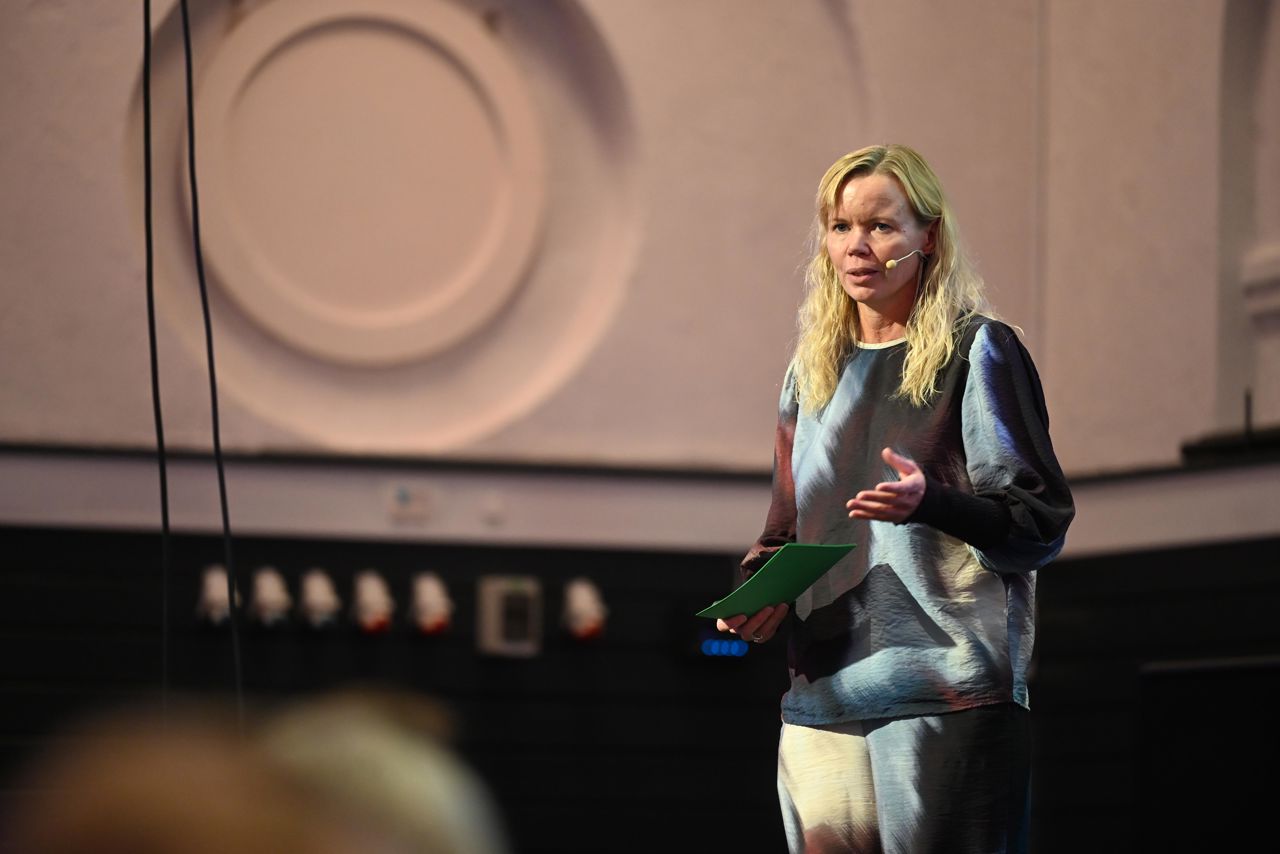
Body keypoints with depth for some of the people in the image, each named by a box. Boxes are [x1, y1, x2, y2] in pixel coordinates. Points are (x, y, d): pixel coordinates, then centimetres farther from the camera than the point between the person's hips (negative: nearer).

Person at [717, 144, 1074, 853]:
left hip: (949, 691, -5)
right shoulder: (813, 369, 17)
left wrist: (928, 502, -22)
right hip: (824, 691, 5)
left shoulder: (977, 353, 1)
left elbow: (1042, 523, -5)